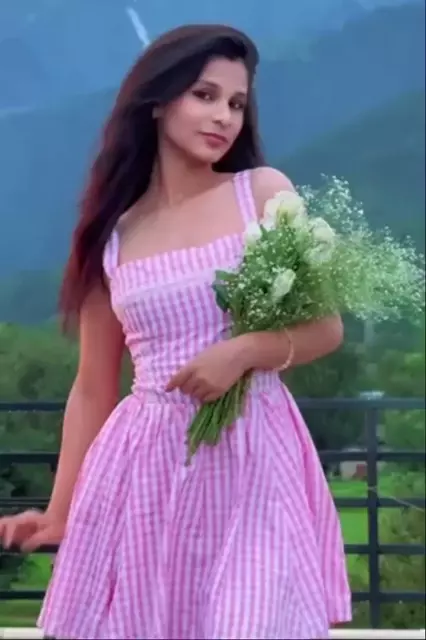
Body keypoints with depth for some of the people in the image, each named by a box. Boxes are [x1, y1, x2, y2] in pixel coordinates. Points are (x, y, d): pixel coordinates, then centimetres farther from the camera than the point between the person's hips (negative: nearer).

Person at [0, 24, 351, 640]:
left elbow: (326, 327, 3)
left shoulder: (265, 191, 2)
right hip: (144, 465, 2)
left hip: (253, 456, -1)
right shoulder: (112, 235, 7)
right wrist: (60, 510, 9)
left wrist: (244, 351, -15)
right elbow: (93, 387, 11)